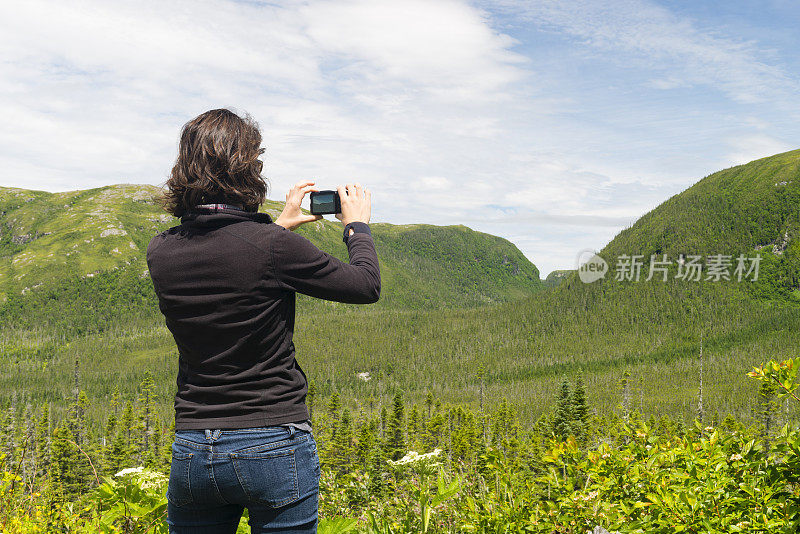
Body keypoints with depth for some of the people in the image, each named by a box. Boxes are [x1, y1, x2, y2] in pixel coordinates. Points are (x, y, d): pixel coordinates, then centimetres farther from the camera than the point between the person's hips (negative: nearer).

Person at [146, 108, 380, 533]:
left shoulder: (160, 253, -1)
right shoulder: (273, 247, -17)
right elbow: (366, 287, -4)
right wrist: (357, 226, 13)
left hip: (192, 451, 5)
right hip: (275, 446, -4)